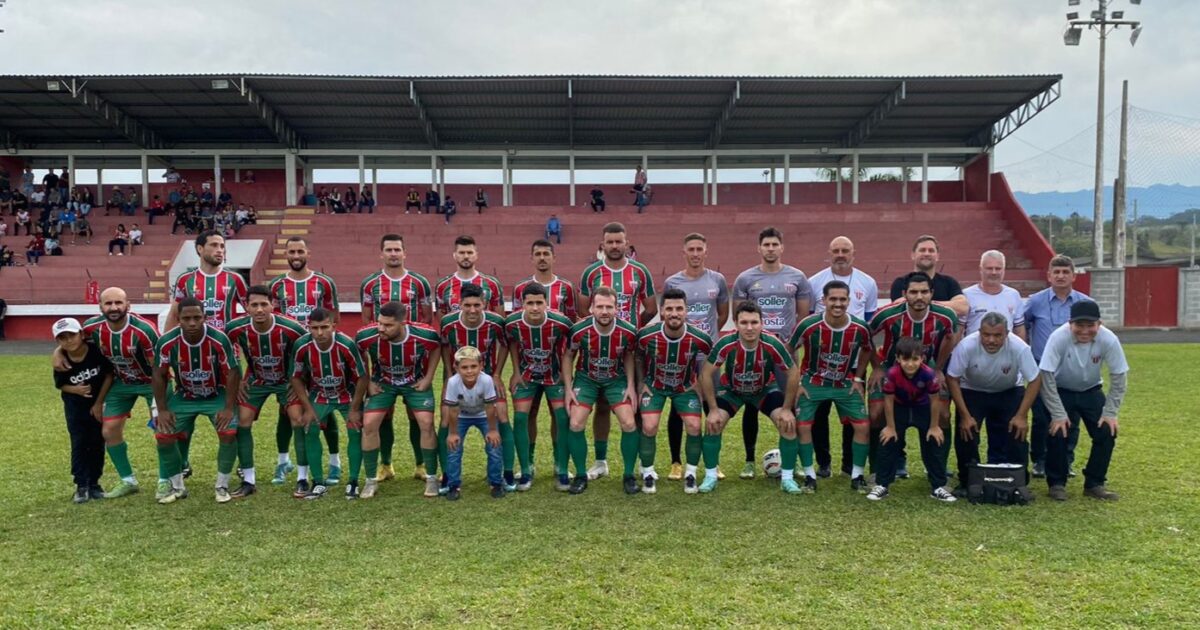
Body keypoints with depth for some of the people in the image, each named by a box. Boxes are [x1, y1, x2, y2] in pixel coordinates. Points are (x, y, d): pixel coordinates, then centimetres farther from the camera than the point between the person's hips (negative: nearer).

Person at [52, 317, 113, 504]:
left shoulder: (96, 351, -24)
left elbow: (109, 375, -13)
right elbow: (60, 385, -3)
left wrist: (99, 402, -11)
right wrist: (76, 390, -26)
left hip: (98, 404, 0)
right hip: (75, 406, 0)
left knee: (97, 443, 5)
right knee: (79, 444, -1)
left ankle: (94, 483, 17)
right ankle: (81, 485, 7)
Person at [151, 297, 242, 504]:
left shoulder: (219, 339, -27)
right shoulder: (167, 342, -21)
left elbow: (232, 372, -18)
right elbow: (159, 375, -7)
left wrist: (229, 408, -20)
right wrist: (162, 409, -9)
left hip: (217, 395, -2)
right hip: (183, 397, 2)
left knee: (229, 432, -22)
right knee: (163, 435, -9)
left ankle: (222, 486, -2)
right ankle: (177, 487, 11)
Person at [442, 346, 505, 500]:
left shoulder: (486, 380, -37)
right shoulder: (453, 382, -35)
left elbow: (490, 408, -24)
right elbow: (453, 411, -22)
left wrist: (492, 430, -15)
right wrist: (453, 433, -14)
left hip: (483, 416, -1)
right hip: (462, 416, 1)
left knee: (494, 447, -8)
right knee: (453, 449, -8)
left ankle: (496, 483, 11)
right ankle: (454, 486, 9)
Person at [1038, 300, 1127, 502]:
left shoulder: (1108, 339, -25)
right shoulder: (1059, 337, -31)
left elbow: (1119, 376, -13)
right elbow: (1046, 376, -27)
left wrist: (1110, 412, -17)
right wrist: (1058, 414, -26)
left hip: (1091, 392, 3)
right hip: (1061, 392, -3)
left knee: (1107, 433, -8)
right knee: (1058, 433, -17)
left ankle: (1094, 483, 11)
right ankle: (1057, 483, 3)